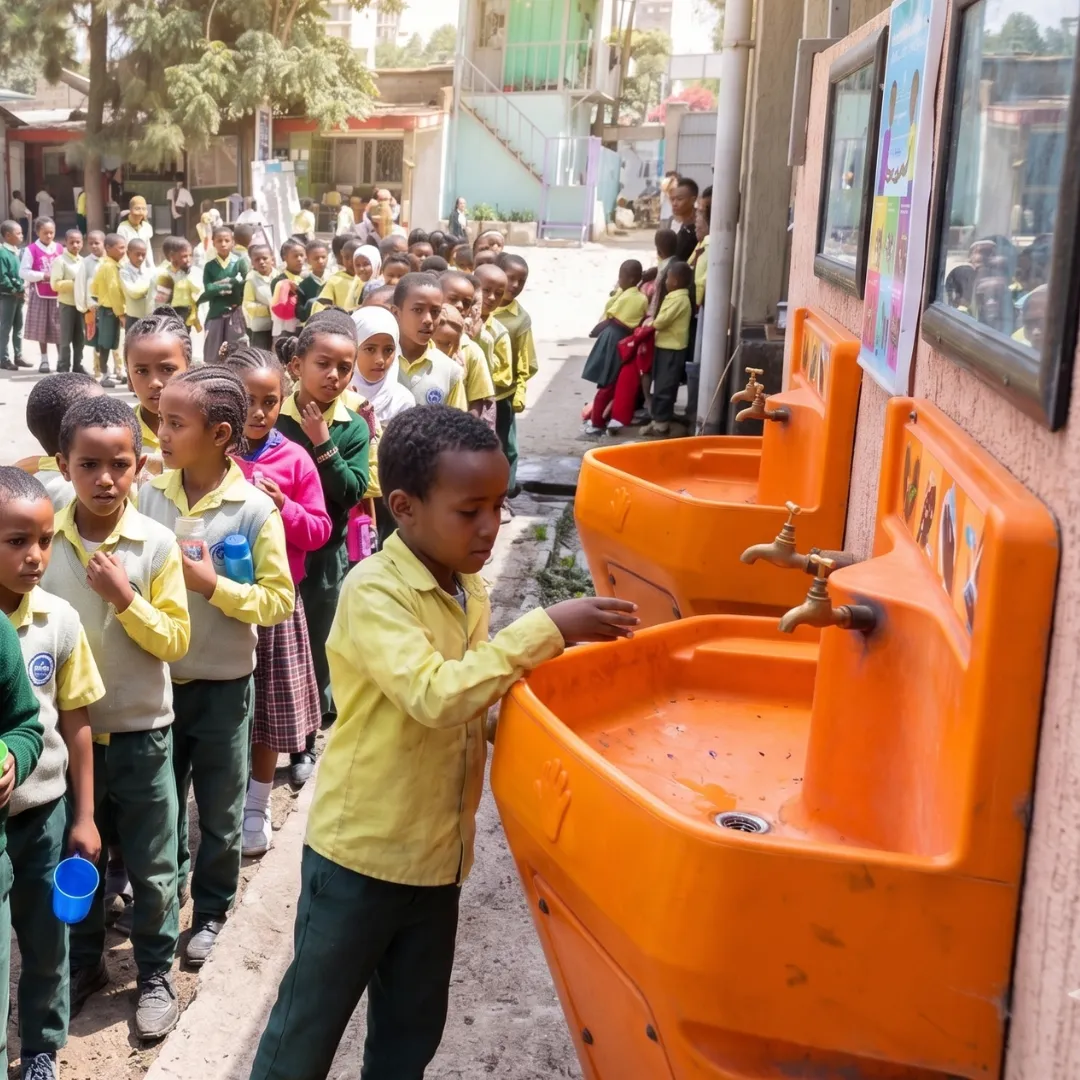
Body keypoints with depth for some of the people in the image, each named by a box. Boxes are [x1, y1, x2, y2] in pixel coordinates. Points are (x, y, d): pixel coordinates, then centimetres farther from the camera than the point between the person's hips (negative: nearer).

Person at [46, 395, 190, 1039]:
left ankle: (156, 974, 30)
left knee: (151, 869, 11)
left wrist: (126, 599, -24)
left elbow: (177, 642, -10)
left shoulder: (157, 544, -12)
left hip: (140, 732, -2)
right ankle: (85, 965, 38)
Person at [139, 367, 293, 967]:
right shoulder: (149, 494, -6)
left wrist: (214, 586, -24)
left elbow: (279, 601, -14)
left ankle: (213, 910, 33)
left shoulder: (255, 510, -15)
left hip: (222, 684, -3)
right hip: (158, 678, 3)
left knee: (220, 811, 13)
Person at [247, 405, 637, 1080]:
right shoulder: (372, 591, -20)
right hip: (360, 852, -7)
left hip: (437, 853, 7)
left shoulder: (471, 589, 3)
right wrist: (547, 629, -31)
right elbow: (435, 696, -33)